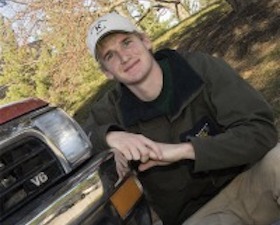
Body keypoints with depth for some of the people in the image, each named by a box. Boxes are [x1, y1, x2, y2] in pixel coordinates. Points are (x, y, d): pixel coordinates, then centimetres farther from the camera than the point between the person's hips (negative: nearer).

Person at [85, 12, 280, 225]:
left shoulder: (200, 67, -12)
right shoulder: (112, 109, -7)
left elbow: (261, 130, -19)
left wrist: (182, 150, -28)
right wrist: (110, 136, -27)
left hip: (244, 183, 0)